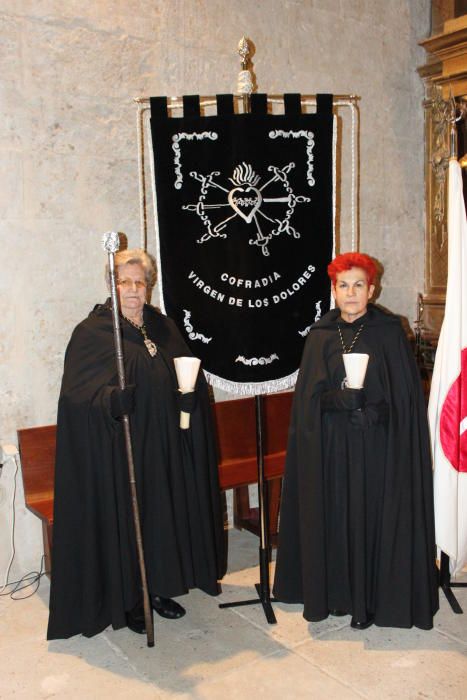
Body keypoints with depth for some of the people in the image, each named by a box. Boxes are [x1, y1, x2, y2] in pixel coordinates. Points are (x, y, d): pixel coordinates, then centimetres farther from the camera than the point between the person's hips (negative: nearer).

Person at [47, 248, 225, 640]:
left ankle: (158, 588, 32)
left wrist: (191, 386, -8)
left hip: (164, 448, 6)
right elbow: (79, 395, -15)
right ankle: (125, 601, 22)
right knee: (124, 519, 4)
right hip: (119, 450, -5)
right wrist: (113, 400, -34)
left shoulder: (163, 328, 9)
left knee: (164, 515, 14)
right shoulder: (93, 332, -8)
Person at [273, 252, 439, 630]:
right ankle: (332, 591, 26)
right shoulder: (321, 335, 5)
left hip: (378, 442, -2)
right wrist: (342, 398, -11)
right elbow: (309, 397, 4)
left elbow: (406, 393, -3)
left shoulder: (389, 331, -1)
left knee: (373, 515, 5)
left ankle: (369, 600, 21)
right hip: (332, 443, 2)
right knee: (333, 516, 9)